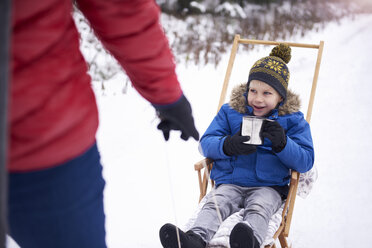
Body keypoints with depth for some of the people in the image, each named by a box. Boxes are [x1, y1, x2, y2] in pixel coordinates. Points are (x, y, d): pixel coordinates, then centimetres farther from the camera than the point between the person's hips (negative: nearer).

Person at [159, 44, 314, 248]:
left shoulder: (292, 120, 5)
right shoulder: (230, 112, 9)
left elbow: (306, 161, -2)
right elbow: (206, 143, 3)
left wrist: (282, 143, -22)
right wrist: (229, 145, -21)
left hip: (268, 187, -1)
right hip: (230, 183, 2)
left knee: (259, 208, -33)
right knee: (215, 205, -27)